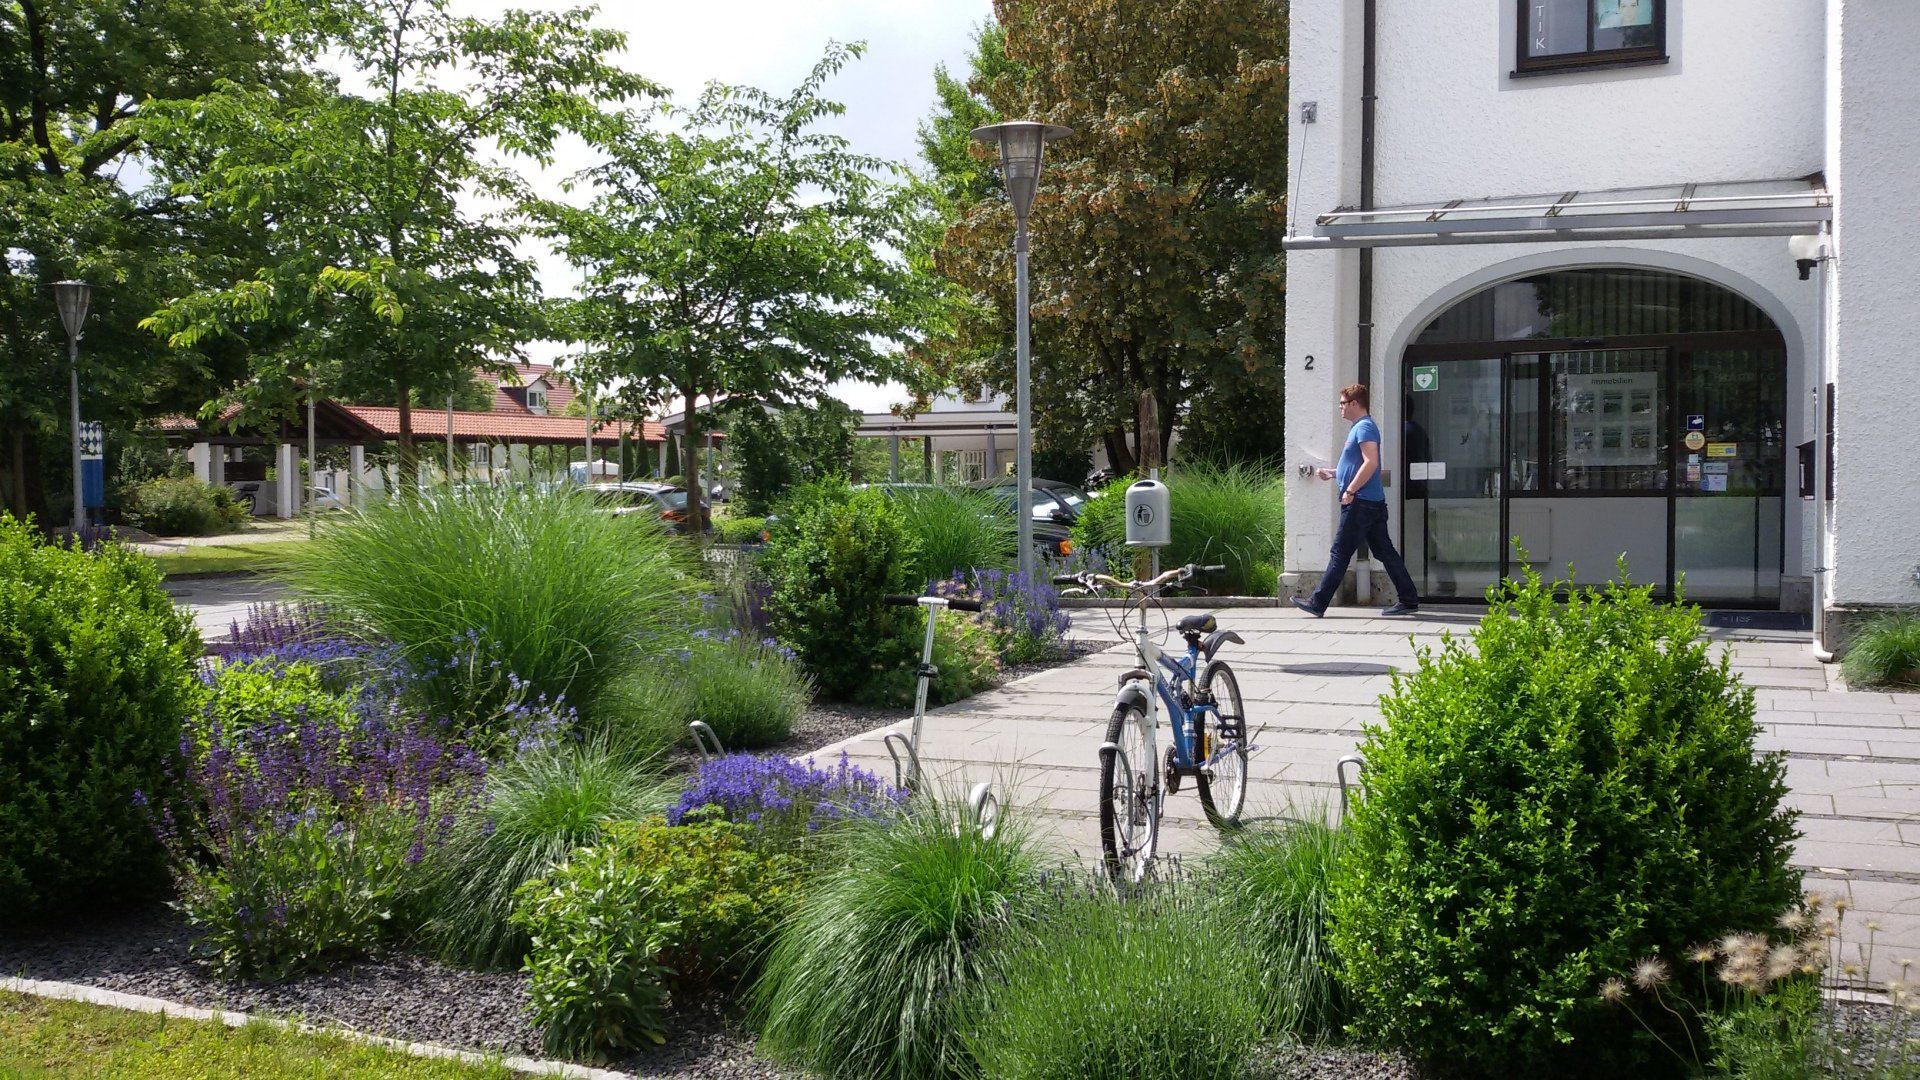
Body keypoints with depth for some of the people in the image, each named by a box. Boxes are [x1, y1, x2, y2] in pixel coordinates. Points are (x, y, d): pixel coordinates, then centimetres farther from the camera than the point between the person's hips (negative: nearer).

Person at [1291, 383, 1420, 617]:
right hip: (1374, 502, 10)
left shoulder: (1364, 427, -12)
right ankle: (1409, 600, 9)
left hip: (1360, 502, -10)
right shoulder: (1360, 427, 20)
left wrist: (1350, 491, -22)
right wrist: (1332, 473, 20)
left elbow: (1371, 462, -23)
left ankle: (1318, 604, -1)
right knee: (1385, 551, 9)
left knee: (1341, 553, -5)